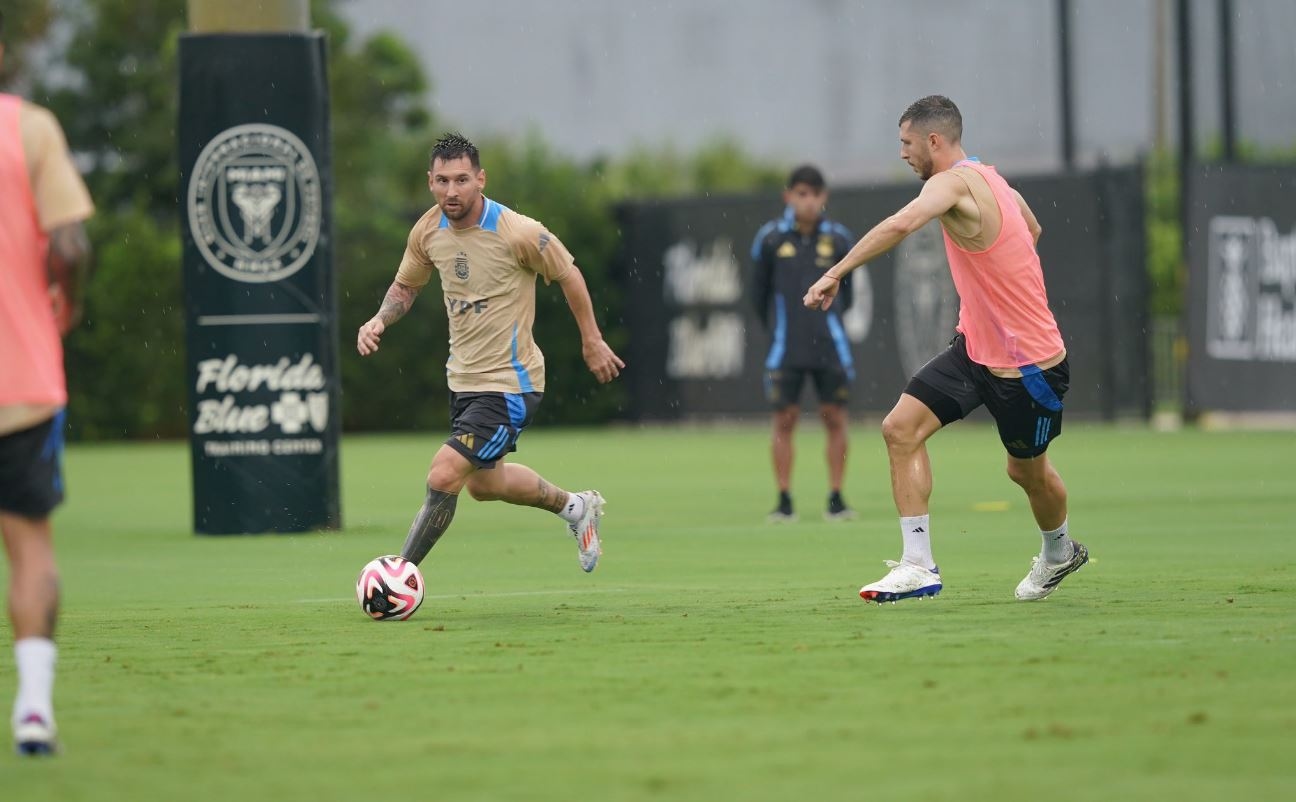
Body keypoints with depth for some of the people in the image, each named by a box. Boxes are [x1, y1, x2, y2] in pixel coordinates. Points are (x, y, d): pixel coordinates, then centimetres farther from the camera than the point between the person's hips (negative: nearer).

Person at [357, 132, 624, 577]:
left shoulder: (518, 233, -22)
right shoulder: (427, 232, -5)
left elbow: (569, 275, -6)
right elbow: (405, 286, 13)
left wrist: (592, 342, 2)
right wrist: (380, 320, -7)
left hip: (510, 384, -8)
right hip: (463, 379, 8)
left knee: (443, 476, -19)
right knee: (484, 483, 24)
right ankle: (575, 507, 49)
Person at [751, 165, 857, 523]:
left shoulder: (838, 238, 1)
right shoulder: (770, 239, -2)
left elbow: (846, 292, 12)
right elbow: (758, 292, 8)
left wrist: (830, 318, 12)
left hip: (830, 345, 1)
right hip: (786, 348, -1)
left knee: (835, 418, 1)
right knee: (785, 419, -1)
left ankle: (836, 500, 7)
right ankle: (784, 501, 5)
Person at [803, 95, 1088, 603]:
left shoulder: (954, 182, -22)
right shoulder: (990, 180, 6)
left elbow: (899, 225, -42)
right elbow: (1031, 228, 25)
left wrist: (836, 273, -42)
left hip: (1029, 362, -9)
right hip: (975, 347, 9)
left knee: (1028, 472, 12)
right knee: (901, 428, -7)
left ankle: (1059, 552, 42)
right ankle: (918, 566, -7)